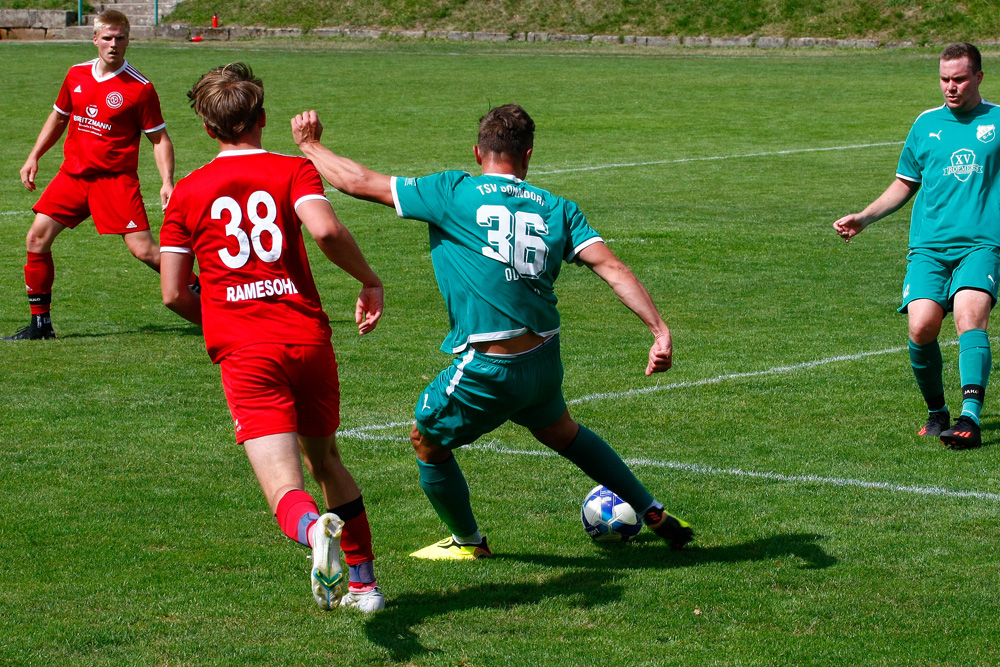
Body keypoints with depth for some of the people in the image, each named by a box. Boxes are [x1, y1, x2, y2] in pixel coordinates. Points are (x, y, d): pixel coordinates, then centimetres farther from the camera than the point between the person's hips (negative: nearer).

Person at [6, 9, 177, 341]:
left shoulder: (140, 87, -9)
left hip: (116, 178, -5)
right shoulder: (77, 75, 6)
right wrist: (34, 157, 20)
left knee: (143, 249, -13)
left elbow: (159, 138, -4)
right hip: (73, 173, 5)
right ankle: (40, 323, 9)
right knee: (37, 238, -2)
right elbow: (59, 117, 23)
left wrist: (167, 183, -16)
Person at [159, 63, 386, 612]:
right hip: (309, 338, 2)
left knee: (285, 489, -11)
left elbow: (173, 294, 6)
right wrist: (369, 280, -1)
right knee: (326, 461, 25)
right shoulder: (294, 171, 5)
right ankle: (364, 581, 28)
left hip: (244, 354, -2)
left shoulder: (187, 192, 8)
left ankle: (316, 530, -45)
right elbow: (325, 229, -17)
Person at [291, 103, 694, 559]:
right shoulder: (556, 209, 6)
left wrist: (309, 146, 17)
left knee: (427, 443, 21)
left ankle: (467, 542, 39)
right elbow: (611, 267, -5)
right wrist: (660, 330, -7)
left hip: (487, 367, -5)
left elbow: (361, 182, 0)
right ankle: (655, 516, 40)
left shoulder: (453, 193, -4)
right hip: (544, 361, 5)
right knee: (561, 432, 33)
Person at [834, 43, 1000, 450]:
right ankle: (936, 411, 5)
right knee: (921, 326, -17)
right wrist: (864, 218, 15)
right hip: (928, 246, 2)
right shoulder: (926, 124, 16)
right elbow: (904, 185, 25)